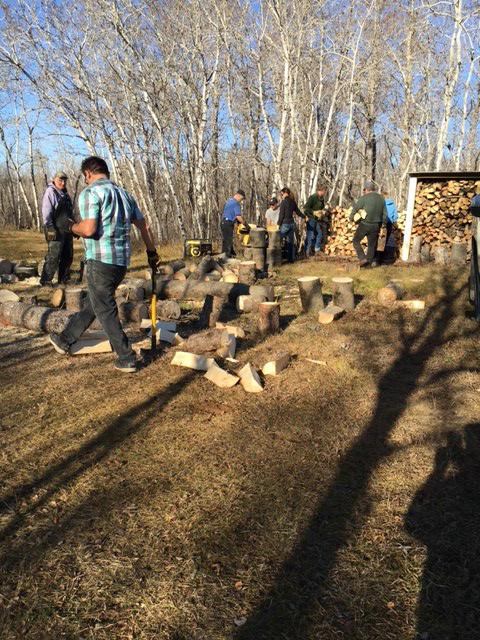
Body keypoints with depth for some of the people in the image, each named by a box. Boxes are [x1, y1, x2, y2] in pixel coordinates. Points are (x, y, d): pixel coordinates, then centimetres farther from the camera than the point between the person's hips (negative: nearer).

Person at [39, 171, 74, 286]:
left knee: (68, 256, 11)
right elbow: (46, 212, -14)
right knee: (53, 256, -8)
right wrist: (50, 229, -22)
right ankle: (45, 281, -1)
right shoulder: (50, 192, -6)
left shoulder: (65, 194, 17)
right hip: (56, 230, -8)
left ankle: (63, 279, 22)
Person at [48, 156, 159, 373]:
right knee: (93, 302, 19)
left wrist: (69, 226, -1)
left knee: (105, 311, 3)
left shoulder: (91, 192, -9)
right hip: (121, 261, 8)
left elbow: (88, 229, -21)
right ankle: (65, 340, 37)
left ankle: (126, 359, 5)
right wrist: (151, 252, 25)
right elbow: (143, 225, 16)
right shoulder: (124, 193, 14)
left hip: (100, 261, -8)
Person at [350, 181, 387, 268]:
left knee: (356, 241, 10)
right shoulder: (381, 198, 7)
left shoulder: (364, 198, -10)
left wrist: (351, 217, 14)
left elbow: (355, 208, -3)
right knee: (372, 244, 15)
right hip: (376, 225, 5)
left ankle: (363, 258, 0)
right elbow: (384, 214, 10)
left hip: (365, 224, -5)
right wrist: (381, 225, 18)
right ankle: (371, 261, 18)